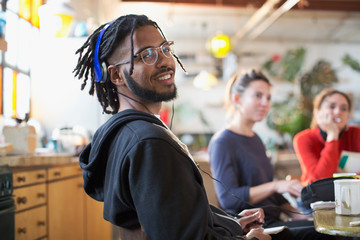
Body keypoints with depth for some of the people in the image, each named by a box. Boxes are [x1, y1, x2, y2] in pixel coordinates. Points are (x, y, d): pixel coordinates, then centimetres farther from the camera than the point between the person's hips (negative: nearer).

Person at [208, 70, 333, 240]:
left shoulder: (255, 139, 18)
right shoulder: (222, 142, -10)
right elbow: (228, 199, -20)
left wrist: (295, 213, 9)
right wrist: (276, 185, -24)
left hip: (271, 223, 8)